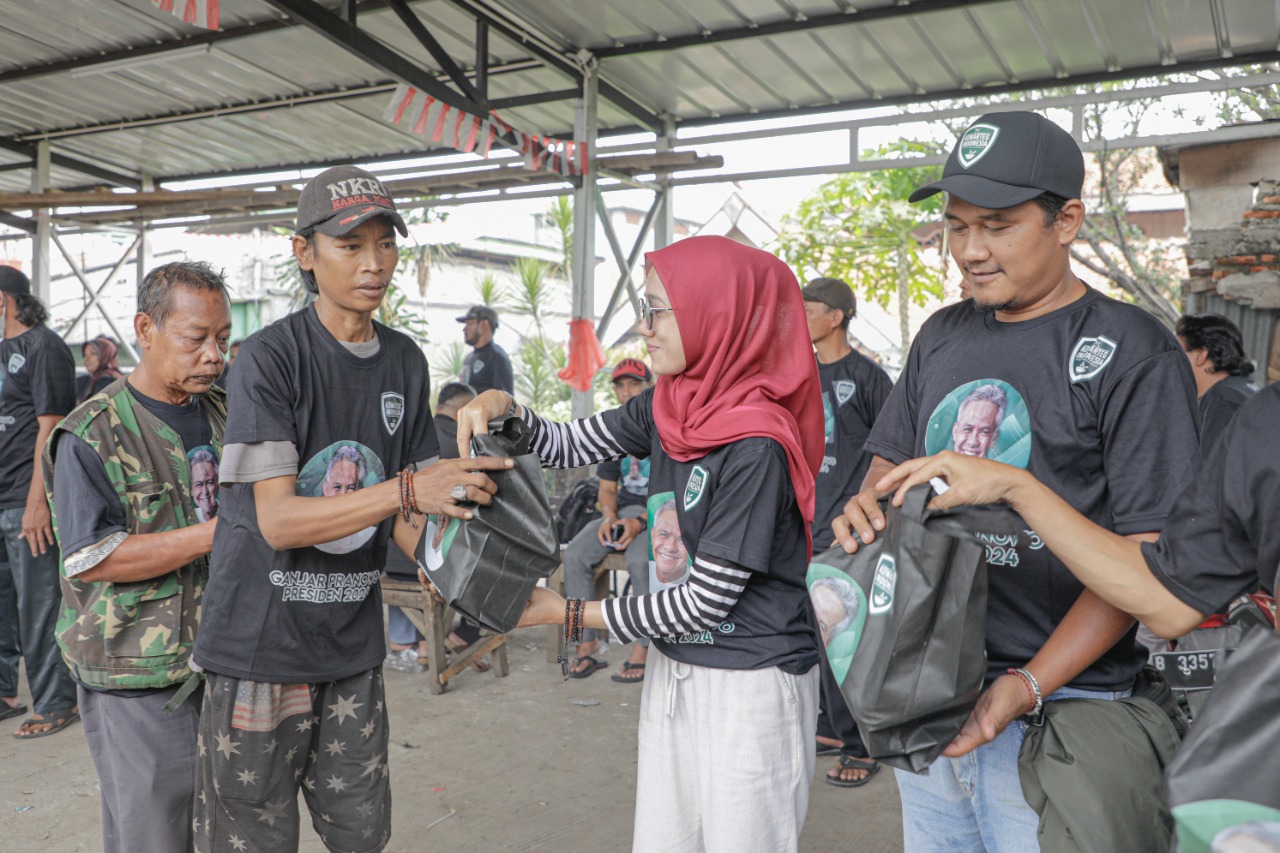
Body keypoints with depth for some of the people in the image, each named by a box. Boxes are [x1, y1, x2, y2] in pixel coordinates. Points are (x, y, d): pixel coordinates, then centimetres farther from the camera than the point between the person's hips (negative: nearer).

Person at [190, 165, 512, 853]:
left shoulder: (405, 362, 4)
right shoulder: (270, 357, -13)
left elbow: (401, 516, 7)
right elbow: (278, 520, -20)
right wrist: (408, 489, -32)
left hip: (353, 642, 5)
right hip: (260, 642, -5)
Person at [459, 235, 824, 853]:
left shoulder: (756, 447, -23)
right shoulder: (668, 407, -1)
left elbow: (704, 602, -20)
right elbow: (565, 447, 10)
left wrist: (572, 614, -13)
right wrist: (504, 408, -10)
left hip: (750, 686, -7)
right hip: (672, 669, 7)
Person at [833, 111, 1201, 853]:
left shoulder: (1135, 355, -9)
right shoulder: (943, 337, 10)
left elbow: (1146, 551, -14)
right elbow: (892, 461, 18)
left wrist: (1030, 684, -22)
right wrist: (869, 506, -6)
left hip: (1059, 703, -5)